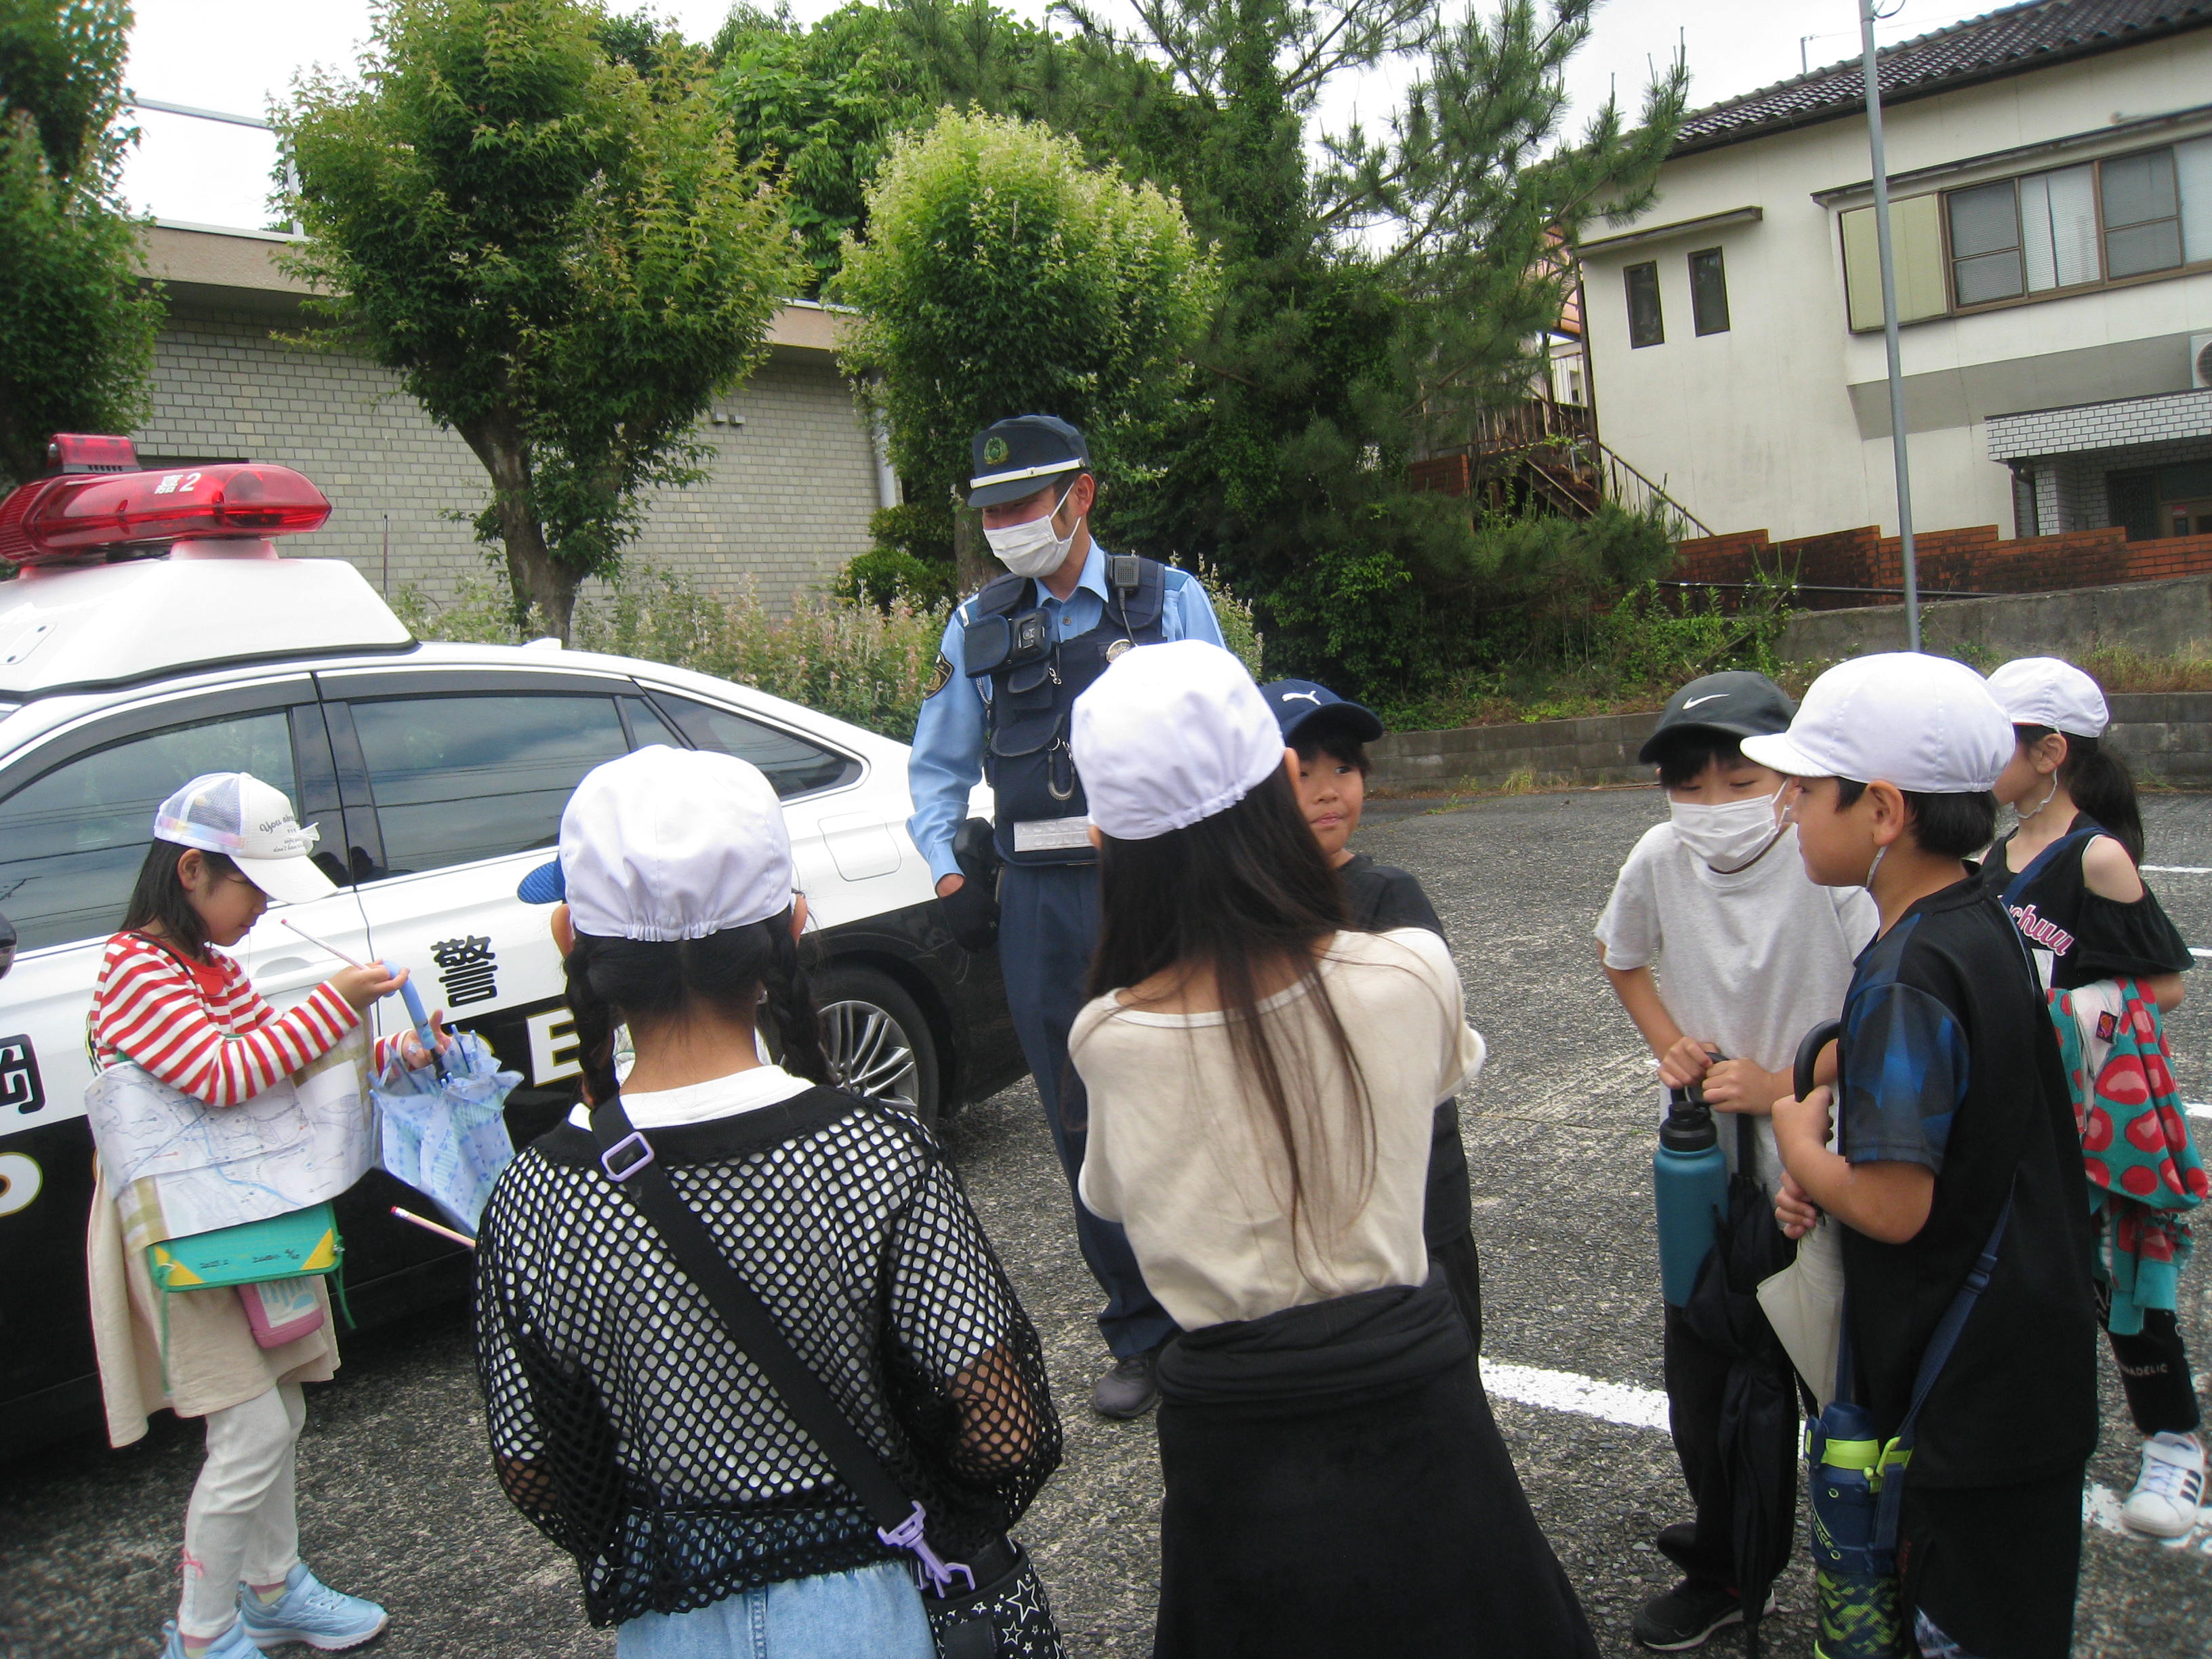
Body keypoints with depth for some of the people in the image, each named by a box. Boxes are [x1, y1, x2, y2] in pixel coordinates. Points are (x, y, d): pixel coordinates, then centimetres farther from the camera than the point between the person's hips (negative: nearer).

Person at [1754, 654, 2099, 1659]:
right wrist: (1817, 1178, -1)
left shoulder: (1906, 978, -26)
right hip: (2027, 1354, 9)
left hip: (1971, 1384, -9)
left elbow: (1891, 1205, -28)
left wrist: (1795, 1137, -10)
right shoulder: (1983, 926, 3)